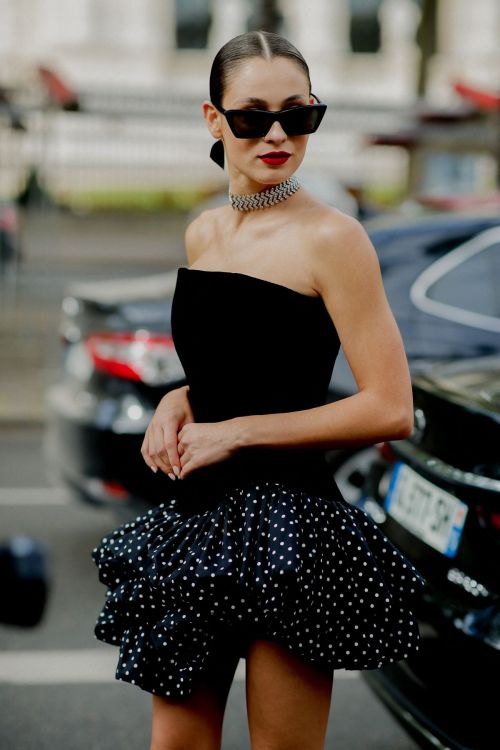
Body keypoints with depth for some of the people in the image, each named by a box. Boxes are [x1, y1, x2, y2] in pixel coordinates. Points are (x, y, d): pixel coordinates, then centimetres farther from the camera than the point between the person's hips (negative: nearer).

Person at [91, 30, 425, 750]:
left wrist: (236, 433, -13)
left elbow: (391, 410, -15)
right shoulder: (202, 232, 11)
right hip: (195, 525, 7)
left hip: (284, 530, -7)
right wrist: (177, 403, 3)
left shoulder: (330, 238, -11)